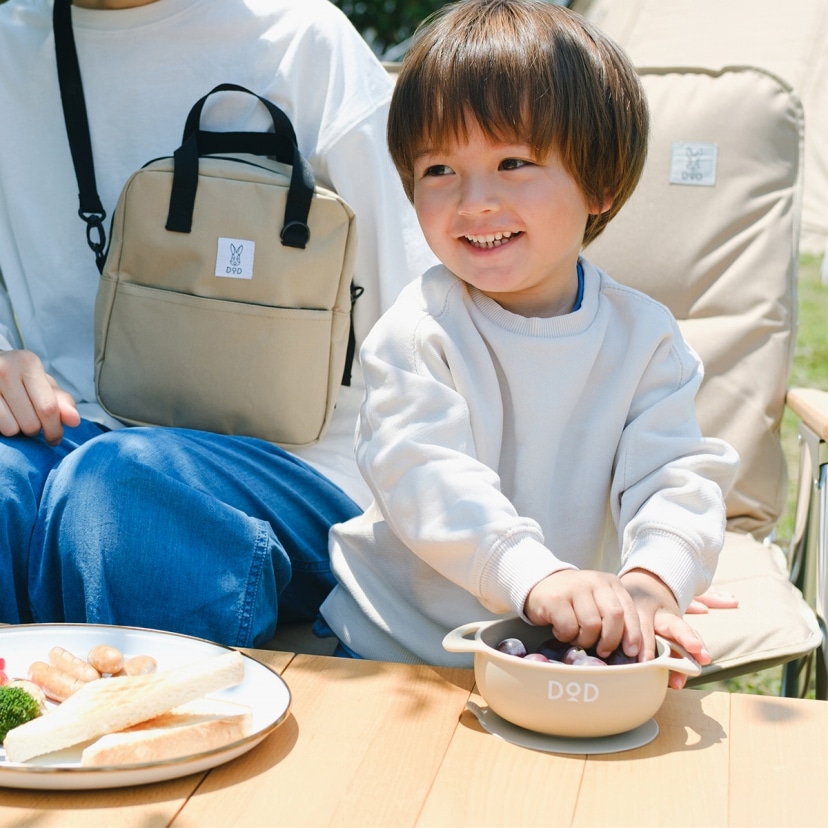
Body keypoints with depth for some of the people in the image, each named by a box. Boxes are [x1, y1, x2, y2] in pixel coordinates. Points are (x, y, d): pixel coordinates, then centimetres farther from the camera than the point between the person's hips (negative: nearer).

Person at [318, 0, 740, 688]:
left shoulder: (646, 336, -2)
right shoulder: (417, 330, -10)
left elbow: (676, 478, -10)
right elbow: (425, 478, -23)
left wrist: (651, 580, -33)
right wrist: (536, 576, -39)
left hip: (565, 652, 2)